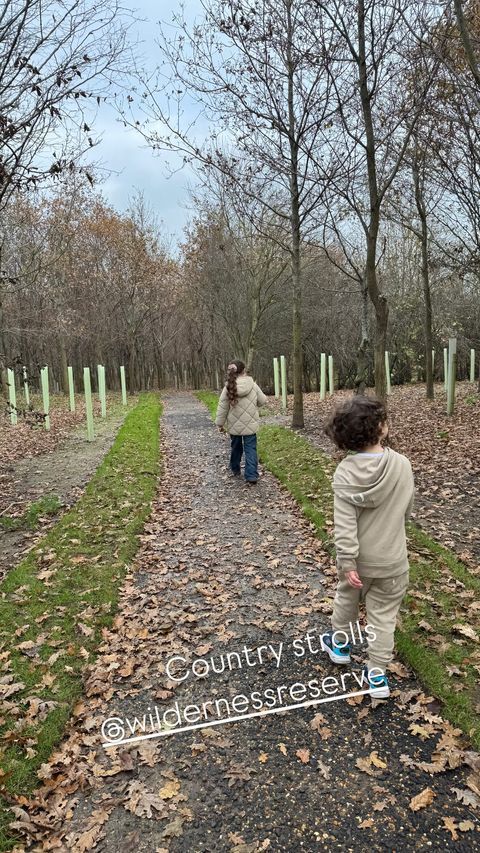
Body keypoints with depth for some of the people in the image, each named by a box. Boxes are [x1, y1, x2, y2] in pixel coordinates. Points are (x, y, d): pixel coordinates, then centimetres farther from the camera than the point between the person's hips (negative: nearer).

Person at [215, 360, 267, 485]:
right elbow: (262, 401, 3)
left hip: (234, 425, 1)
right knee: (250, 449, 3)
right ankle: (251, 476, -4)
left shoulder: (228, 388, -10)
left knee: (236, 447, 21)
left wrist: (220, 423, 4)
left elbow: (222, 408, -6)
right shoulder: (253, 385, -9)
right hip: (250, 424, -1)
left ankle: (235, 470, 38)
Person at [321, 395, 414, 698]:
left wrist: (347, 563, -14)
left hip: (358, 558, 1)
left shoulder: (344, 473, -20)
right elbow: (406, 510, -2)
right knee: (383, 616, 15)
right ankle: (377, 674, 25)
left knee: (346, 599, 26)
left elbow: (344, 524, -20)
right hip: (391, 560, -1)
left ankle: (339, 644, 48)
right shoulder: (402, 465, -17)